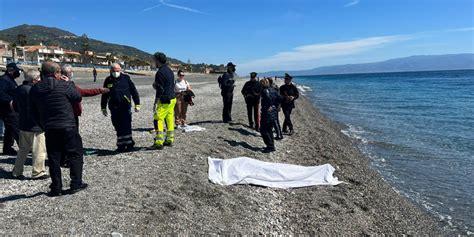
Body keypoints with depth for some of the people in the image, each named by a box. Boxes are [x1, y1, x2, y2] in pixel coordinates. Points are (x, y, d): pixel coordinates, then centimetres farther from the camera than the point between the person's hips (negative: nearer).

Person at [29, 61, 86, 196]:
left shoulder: (34, 90, 5)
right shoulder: (64, 85, -11)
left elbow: (33, 112, 10)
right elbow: (78, 98, 2)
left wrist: (43, 126, 18)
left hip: (49, 129, 4)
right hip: (68, 127, -4)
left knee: (53, 158, 12)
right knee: (75, 155, 9)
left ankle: (56, 188, 16)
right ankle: (76, 184, 9)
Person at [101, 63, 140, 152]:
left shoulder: (126, 78, 2)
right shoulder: (108, 80, 9)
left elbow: (134, 91, 4)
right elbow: (104, 95, 18)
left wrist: (137, 104, 1)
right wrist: (103, 108, 18)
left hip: (125, 107, -3)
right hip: (114, 108, 3)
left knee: (126, 127, -7)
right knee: (118, 128, 7)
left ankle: (129, 145, 0)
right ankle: (121, 145, 16)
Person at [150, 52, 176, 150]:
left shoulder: (160, 72, -15)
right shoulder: (169, 71, 13)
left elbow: (160, 90, -18)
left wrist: (156, 102, -13)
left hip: (164, 100, -9)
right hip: (172, 98, 9)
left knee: (158, 119, -5)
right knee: (169, 119, 13)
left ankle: (159, 142, -5)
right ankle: (169, 140, 19)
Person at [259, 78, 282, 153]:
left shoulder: (264, 91, -11)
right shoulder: (273, 90, 12)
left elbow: (269, 98, -28)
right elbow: (280, 98, 7)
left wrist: (269, 106, -15)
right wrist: (275, 106, 10)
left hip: (267, 113, -9)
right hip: (274, 113, 9)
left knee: (263, 130, -1)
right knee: (269, 129, 19)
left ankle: (270, 146, -2)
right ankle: (271, 146, 23)